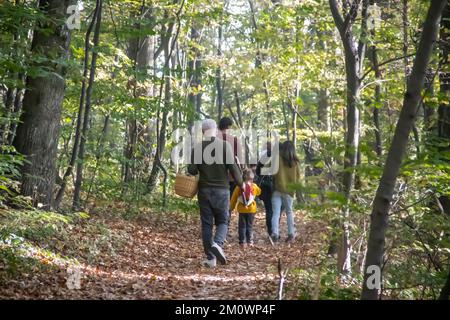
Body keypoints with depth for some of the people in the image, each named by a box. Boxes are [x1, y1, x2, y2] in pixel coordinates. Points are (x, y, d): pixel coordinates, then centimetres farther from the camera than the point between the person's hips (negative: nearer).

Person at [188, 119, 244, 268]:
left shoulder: (197, 147, -1)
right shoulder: (224, 145, -6)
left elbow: (191, 170, -4)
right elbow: (233, 167, -9)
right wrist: (241, 183, 4)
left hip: (204, 190, 2)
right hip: (221, 190, -2)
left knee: (206, 224, 8)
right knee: (222, 221, 11)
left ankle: (210, 258, 6)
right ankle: (218, 243, -18)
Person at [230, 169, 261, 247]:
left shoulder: (239, 187, -5)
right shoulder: (254, 186, -4)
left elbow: (234, 198, 2)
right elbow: (259, 192, 18)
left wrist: (232, 207, 14)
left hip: (242, 209, 0)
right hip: (251, 209, 0)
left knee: (242, 226, 7)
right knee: (250, 226, 10)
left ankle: (242, 242, 5)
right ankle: (250, 241, 7)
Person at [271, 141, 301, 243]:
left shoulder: (278, 159, -5)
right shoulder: (295, 162, 2)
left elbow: (273, 173, -3)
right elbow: (298, 178, 8)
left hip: (278, 189, -2)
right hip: (290, 191, 2)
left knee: (276, 213, -2)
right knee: (289, 212, 15)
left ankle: (275, 234, -12)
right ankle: (291, 234, 14)